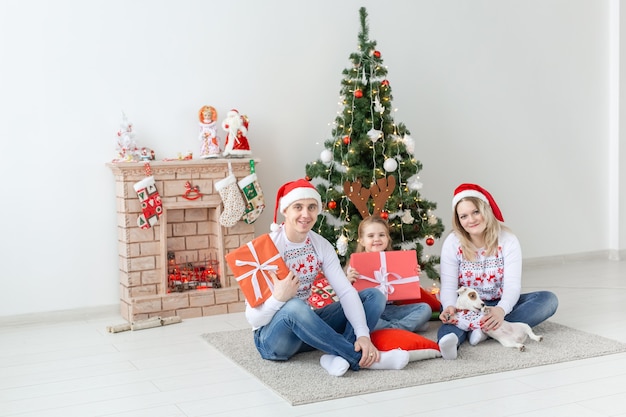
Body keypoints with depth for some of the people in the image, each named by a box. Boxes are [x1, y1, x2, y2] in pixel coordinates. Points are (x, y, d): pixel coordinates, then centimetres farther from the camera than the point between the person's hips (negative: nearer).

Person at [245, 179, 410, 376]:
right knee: (294, 307, -39)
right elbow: (253, 318, -19)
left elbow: (346, 291, -11)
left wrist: (363, 334, -27)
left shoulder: (321, 246, -1)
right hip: (272, 337, -6)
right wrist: (278, 298, -39)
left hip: (307, 324, 6)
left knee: (374, 296, -5)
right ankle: (361, 359, -29)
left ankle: (338, 355, -28)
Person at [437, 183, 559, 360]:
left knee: (549, 300, -23)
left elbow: (512, 285, -21)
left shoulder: (507, 240, -11)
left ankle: (488, 329, -41)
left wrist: (501, 310, -44)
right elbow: (448, 286, -17)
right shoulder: (452, 243, -10)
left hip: (500, 305, 1)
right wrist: (449, 307, -42)